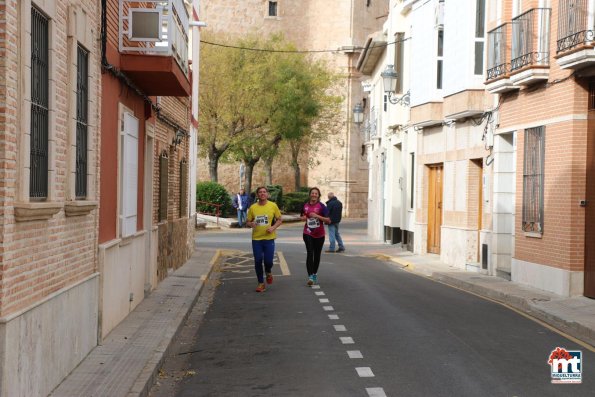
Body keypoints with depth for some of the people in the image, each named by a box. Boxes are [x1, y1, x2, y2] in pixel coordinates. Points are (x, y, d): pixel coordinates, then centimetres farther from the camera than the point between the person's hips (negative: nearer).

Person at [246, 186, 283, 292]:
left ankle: (268, 272, 31)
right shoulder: (253, 207, 2)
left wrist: (273, 227, -12)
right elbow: (248, 222, 8)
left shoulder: (273, 206, -1)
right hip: (256, 239, 1)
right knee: (258, 261, 2)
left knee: (268, 261, -5)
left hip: (269, 238, -1)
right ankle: (261, 283, 17)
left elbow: (279, 220, 6)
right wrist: (251, 224, -15)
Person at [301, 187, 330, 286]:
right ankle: (310, 276, -19)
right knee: (310, 253, -13)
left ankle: (315, 274, 30)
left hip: (319, 235, -1)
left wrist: (317, 216, -22)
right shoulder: (305, 205, 3)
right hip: (308, 234, 1)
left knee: (317, 255, 11)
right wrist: (303, 218, -3)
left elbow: (328, 220, -12)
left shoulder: (321, 206, -7)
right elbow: (302, 217, 21)